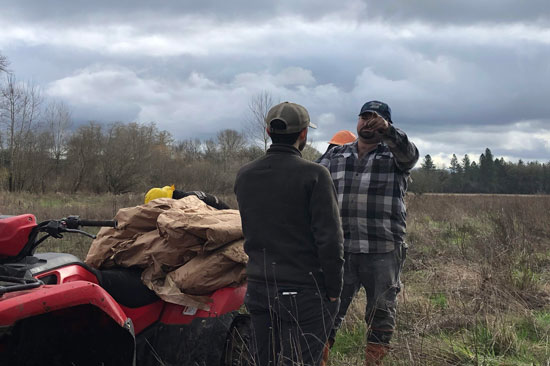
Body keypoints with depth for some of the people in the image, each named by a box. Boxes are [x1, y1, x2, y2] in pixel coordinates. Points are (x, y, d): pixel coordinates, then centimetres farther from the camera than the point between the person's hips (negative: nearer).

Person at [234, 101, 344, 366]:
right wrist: (333, 291, -6)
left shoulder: (244, 176, 7)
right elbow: (329, 238, -14)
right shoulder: (314, 175, -12)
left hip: (258, 289, 6)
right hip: (303, 292, -6)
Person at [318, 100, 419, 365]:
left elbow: (409, 154, -18)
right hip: (339, 250, 2)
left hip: (383, 252, -2)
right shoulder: (336, 156, 15)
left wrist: (387, 130, -38)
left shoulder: (394, 155, 5)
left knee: (381, 313, 7)